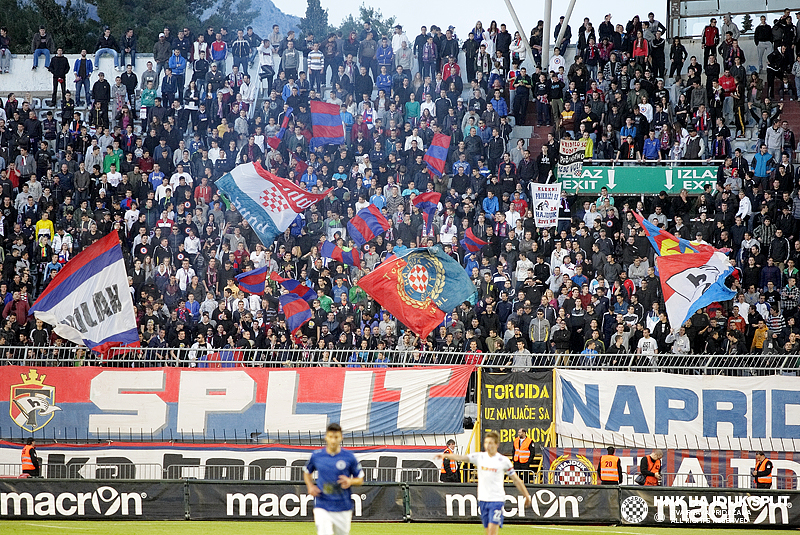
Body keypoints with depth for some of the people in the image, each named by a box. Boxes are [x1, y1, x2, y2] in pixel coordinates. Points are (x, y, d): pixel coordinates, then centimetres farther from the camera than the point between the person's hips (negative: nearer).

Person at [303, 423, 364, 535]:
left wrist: (350, 481, -16)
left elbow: (360, 479, 6)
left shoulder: (349, 457, -2)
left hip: (343, 509, 1)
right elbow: (307, 472, 20)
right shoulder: (316, 456, 1)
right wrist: (310, 486, 1)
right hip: (322, 507, -1)